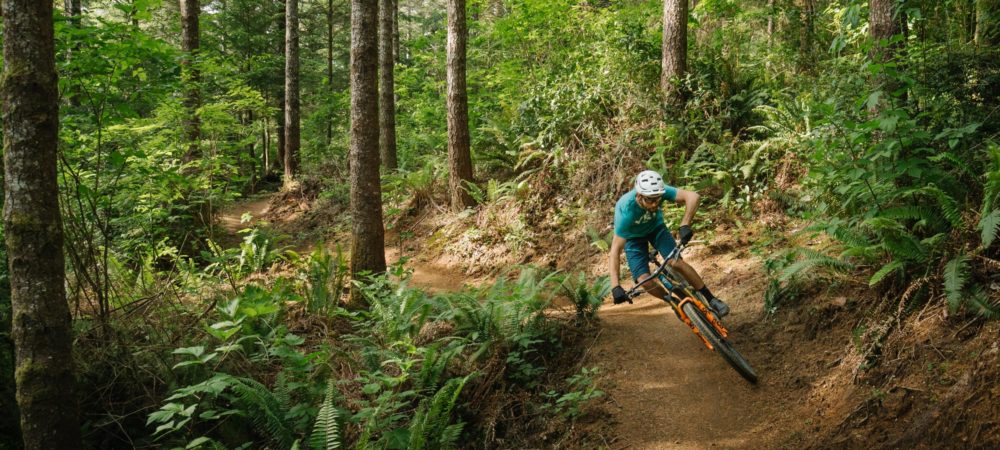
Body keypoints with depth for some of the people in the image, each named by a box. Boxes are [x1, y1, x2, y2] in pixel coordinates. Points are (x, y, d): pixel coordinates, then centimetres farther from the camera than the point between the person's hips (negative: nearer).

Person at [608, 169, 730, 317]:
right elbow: (615, 251, -39)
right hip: (633, 237, -2)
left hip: (655, 227, 2)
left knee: (676, 262, -21)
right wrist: (615, 287, -47)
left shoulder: (659, 191, -33)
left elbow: (693, 196, -43)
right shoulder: (625, 212, -40)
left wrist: (684, 225, -55)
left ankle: (712, 300, -8)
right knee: (644, 281, -17)